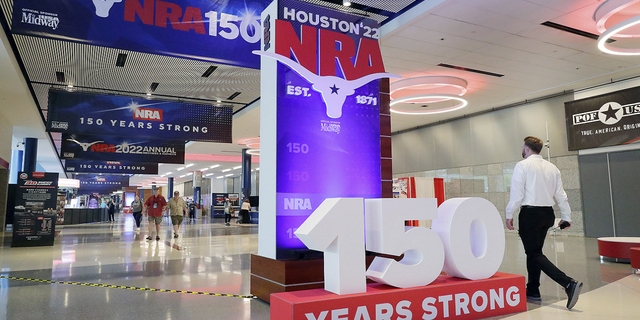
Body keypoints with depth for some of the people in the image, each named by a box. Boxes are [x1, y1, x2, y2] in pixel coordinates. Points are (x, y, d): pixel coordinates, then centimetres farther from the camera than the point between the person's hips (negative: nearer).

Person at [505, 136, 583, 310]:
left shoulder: (522, 165, -8)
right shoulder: (552, 167, 11)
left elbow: (517, 193, -12)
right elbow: (561, 195, 12)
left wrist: (509, 214, -5)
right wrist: (566, 216, 18)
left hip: (530, 213, -7)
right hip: (548, 213, 7)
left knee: (534, 254, -3)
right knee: (534, 251, 17)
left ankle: (569, 283, -19)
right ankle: (533, 291, 24)